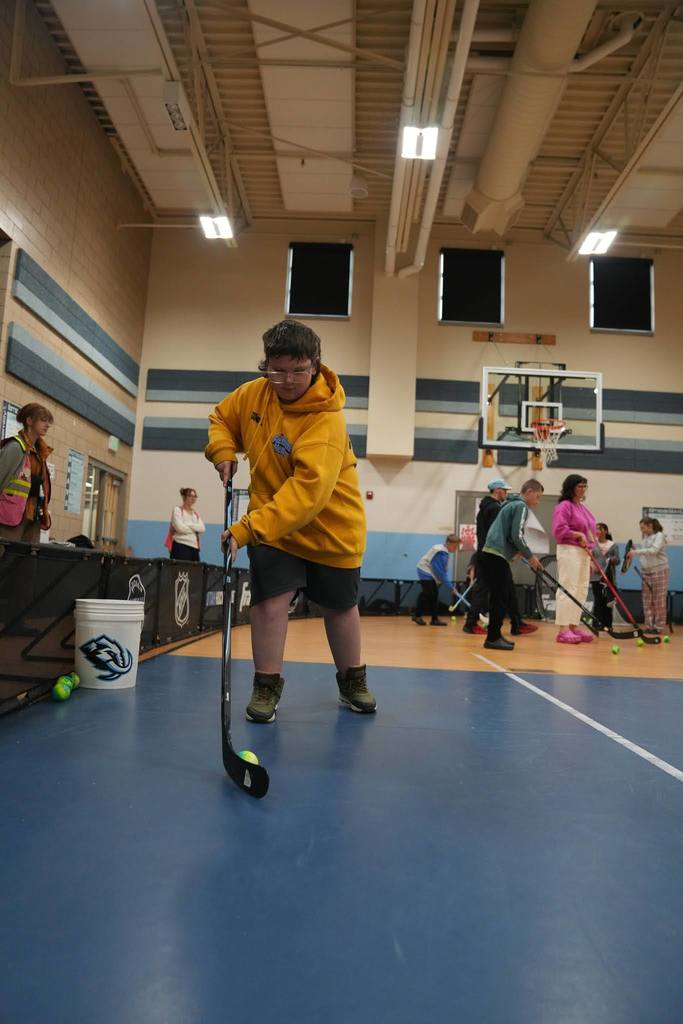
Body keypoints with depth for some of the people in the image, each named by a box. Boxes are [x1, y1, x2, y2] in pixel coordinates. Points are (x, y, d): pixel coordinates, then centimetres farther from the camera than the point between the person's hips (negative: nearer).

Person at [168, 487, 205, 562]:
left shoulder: (196, 514, 19)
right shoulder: (178, 510, 2)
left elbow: (202, 528, 3)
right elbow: (180, 527, -12)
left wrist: (189, 525, -9)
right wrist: (195, 529, 1)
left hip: (194, 547, 6)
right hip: (180, 546, -6)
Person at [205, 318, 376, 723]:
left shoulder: (327, 421, -27)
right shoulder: (254, 393, -8)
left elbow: (308, 492, -38)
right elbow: (222, 418, 13)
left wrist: (247, 530, -44)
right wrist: (223, 451, -8)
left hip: (331, 528, -3)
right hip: (271, 528, 3)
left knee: (340, 608, 11)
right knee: (270, 599, -9)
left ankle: (352, 679, 36)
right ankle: (267, 686, 11)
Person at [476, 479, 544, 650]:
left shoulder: (511, 504, 23)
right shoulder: (521, 506, -5)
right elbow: (517, 536, -14)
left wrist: (516, 551, 18)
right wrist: (530, 556, -3)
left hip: (489, 554, 9)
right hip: (496, 557, -9)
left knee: (498, 597, 13)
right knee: (499, 598, -5)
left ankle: (495, 635, 19)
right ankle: (492, 638, -3)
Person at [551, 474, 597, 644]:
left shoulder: (583, 508, 19)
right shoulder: (564, 506, -8)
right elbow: (559, 529, -17)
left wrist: (591, 554, 18)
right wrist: (578, 534, -19)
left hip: (584, 553, 9)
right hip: (569, 551, -9)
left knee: (581, 591, 8)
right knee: (568, 590, -10)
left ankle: (574, 626, 14)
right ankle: (563, 630, -8)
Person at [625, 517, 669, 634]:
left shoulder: (659, 536, -7)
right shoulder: (645, 537, 13)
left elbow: (653, 551, -22)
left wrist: (636, 552, -27)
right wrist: (634, 551, -1)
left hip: (659, 571, -6)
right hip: (646, 572, 6)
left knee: (659, 601, -2)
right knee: (647, 601, 5)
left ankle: (659, 627, 5)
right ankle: (649, 626, 10)